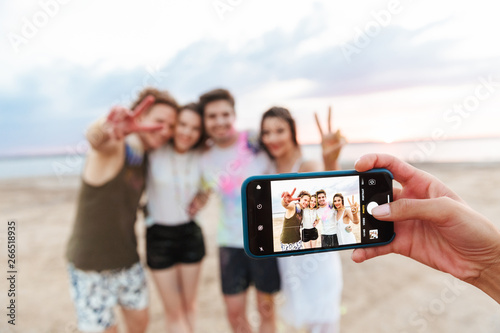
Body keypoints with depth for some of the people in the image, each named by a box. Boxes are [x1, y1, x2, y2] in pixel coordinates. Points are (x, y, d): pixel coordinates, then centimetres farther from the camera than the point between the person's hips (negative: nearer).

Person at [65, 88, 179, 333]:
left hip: (128, 259, 7)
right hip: (90, 265, -6)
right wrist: (106, 127, -68)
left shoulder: (144, 155, 1)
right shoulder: (114, 147, -21)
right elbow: (94, 138, -43)